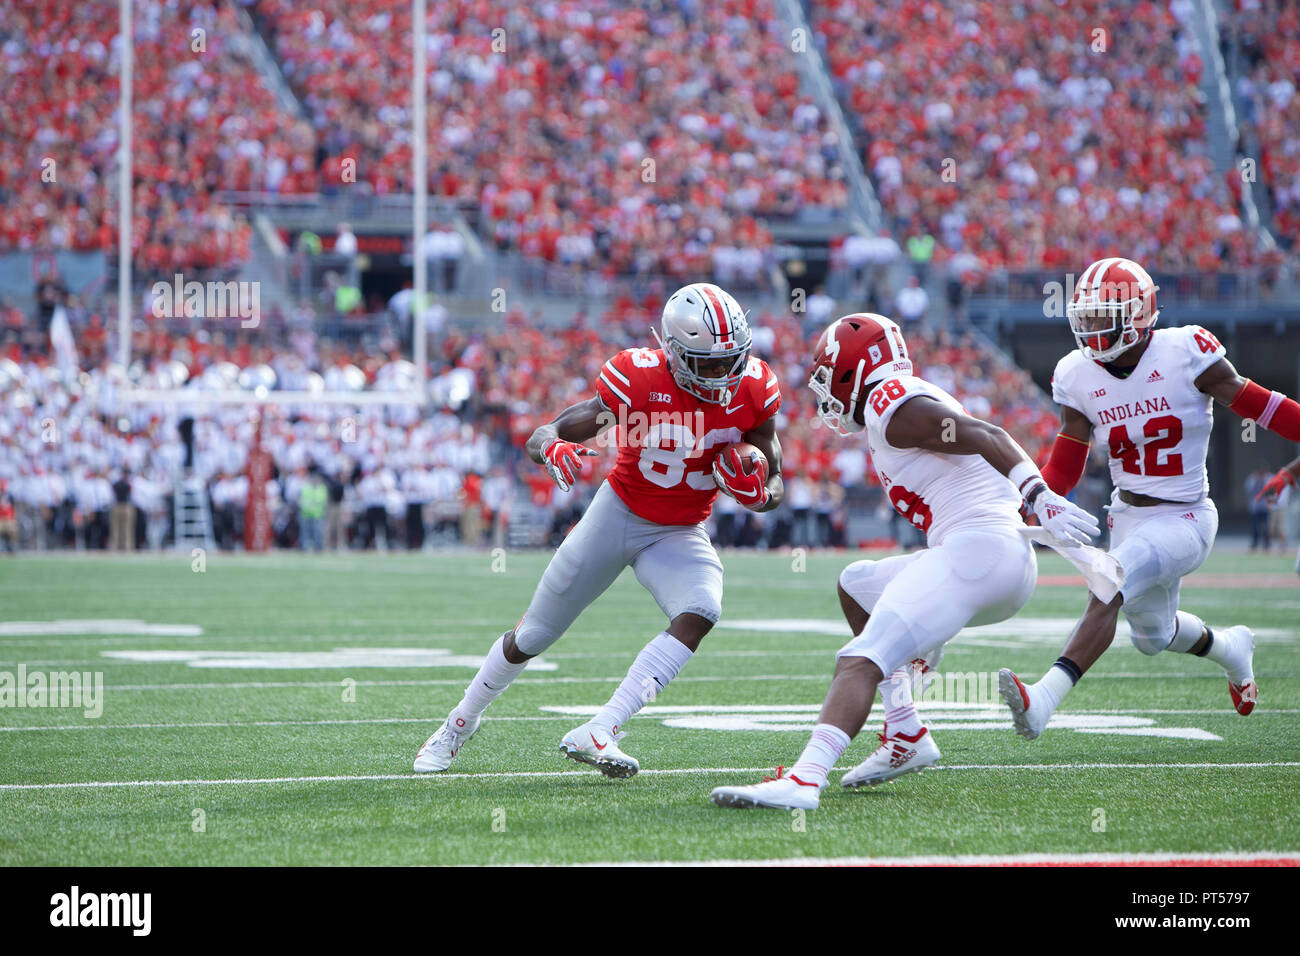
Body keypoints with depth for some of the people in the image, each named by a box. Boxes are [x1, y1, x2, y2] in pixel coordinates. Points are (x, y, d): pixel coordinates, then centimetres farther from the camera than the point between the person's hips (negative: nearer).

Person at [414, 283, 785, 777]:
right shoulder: (639, 378, -25)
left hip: (679, 533, 2)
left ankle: (596, 734, -27)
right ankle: (463, 719, 37)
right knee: (534, 634, 9)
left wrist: (758, 489, -27)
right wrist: (551, 450, -44)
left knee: (699, 614, -29)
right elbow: (541, 437, -20)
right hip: (618, 512, -2)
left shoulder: (752, 390, -16)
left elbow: (773, 489, -4)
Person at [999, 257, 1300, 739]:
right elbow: (1062, 472, 3)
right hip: (1128, 517, 6)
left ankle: (1043, 700, -38)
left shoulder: (1185, 353, -17)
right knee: (1153, 634, 24)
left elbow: (1257, 405, -9)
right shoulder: (1079, 377, -3)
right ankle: (1231, 648, 56)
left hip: (1184, 519, -6)